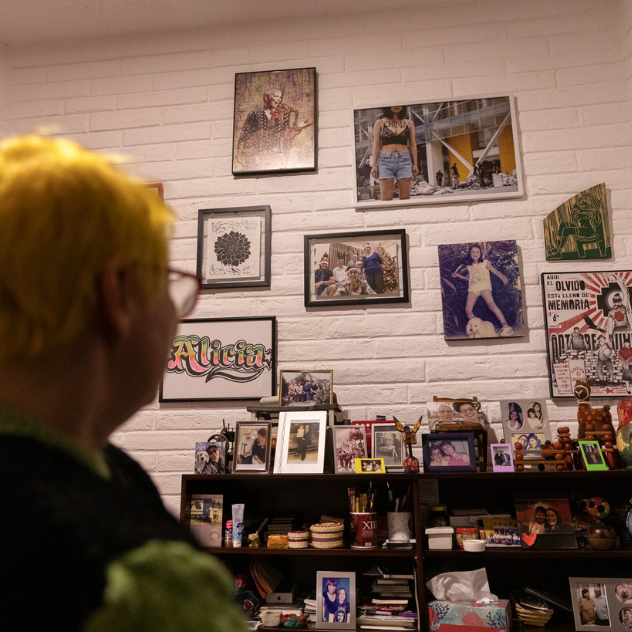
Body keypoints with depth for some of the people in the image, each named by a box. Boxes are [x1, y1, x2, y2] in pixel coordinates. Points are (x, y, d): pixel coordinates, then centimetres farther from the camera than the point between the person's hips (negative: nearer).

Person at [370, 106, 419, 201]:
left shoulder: (409, 123, 14)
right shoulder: (380, 123, 9)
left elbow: (412, 144, 14)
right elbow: (376, 145, 6)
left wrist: (415, 164, 6)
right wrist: (374, 165, -2)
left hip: (404, 160, 2)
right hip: (385, 161, -2)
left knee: (405, 197, -3)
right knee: (386, 198, -9)